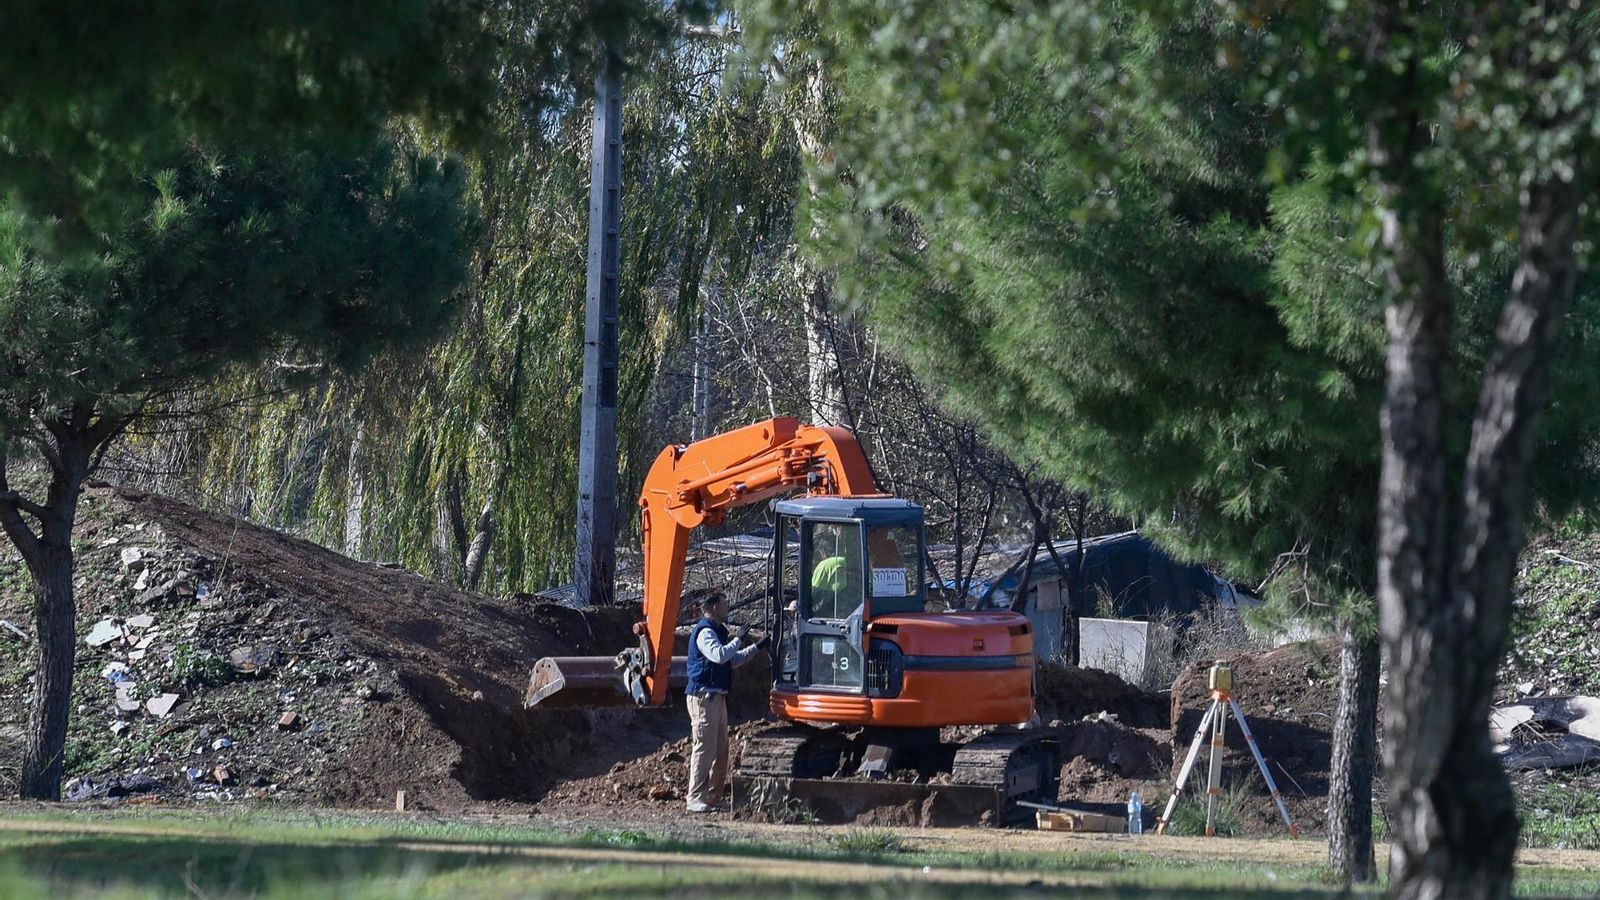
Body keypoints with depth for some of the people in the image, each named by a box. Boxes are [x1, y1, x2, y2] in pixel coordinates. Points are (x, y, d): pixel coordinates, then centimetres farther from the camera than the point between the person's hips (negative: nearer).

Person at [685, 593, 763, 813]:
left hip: (717, 696, 10)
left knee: (721, 749, 11)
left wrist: (756, 647, 27)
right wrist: (738, 640, -17)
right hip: (704, 696, -10)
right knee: (705, 748, -11)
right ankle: (696, 799, -11)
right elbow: (718, 655, -28)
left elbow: (732, 661, 30)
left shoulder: (717, 630, 21)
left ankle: (714, 797, 16)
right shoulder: (705, 632, -12)